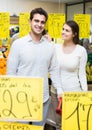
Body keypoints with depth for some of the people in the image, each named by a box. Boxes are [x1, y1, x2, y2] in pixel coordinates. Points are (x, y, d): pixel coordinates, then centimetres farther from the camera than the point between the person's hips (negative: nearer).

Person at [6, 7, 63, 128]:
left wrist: (59, 90, 2)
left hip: (43, 98, 3)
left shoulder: (50, 46, 3)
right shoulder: (18, 44, -7)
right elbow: (10, 72, -5)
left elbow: (54, 70, 9)